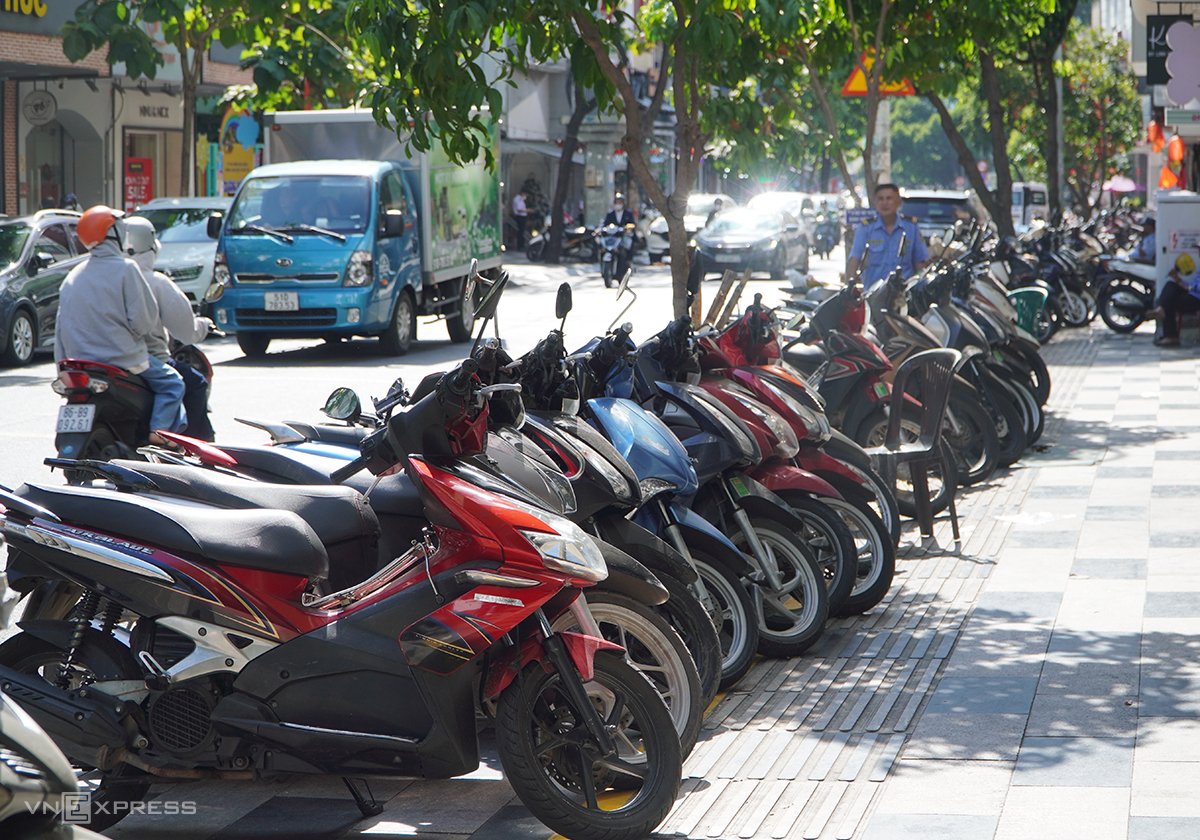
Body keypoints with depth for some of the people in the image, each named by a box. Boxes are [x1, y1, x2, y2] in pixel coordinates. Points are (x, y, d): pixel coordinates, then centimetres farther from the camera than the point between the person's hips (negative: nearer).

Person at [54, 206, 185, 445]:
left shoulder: (72, 278, 10)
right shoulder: (124, 268, -10)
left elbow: (60, 333, 12)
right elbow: (144, 319, -14)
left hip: (80, 361, 7)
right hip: (123, 360, -7)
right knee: (172, 383, 8)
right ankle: (159, 430, -13)